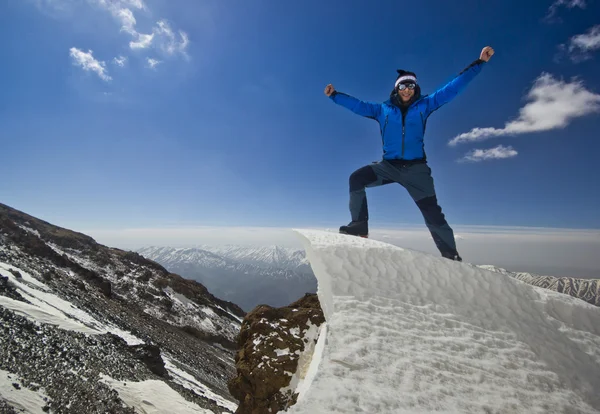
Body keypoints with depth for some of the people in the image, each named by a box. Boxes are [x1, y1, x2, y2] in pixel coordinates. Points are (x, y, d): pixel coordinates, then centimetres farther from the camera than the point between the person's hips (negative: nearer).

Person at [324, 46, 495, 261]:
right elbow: (357, 104, 10)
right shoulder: (382, 110, 9)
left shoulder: (424, 106, 8)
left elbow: (452, 88, 9)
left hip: (416, 168, -1)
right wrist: (334, 95, 7)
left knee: (432, 213, -4)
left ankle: (451, 255, 8)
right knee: (356, 178, -21)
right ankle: (359, 225, -12)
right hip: (388, 166, 1)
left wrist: (479, 62, 8)